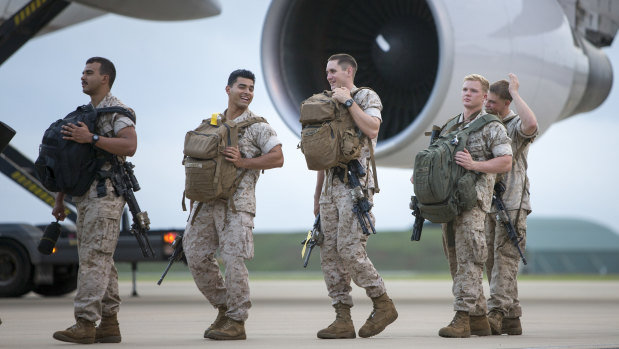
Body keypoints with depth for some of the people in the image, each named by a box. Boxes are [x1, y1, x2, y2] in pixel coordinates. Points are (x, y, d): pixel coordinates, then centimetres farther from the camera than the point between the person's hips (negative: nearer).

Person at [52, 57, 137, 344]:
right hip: (84, 196, 9)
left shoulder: (117, 111, -5)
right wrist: (59, 200, 18)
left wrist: (91, 138, -26)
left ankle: (85, 324, -18)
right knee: (101, 260, 7)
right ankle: (109, 324, 8)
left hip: (105, 194, -9)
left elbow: (130, 146, -21)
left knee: (94, 258, -14)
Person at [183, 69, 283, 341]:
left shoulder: (257, 126, 1)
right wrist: (193, 199, 18)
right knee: (196, 256, 3)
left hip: (237, 203, -6)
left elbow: (277, 158, -7)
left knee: (233, 259, -11)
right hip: (206, 202, 6)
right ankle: (224, 308, 19)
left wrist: (243, 162, -15)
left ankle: (236, 321, -3)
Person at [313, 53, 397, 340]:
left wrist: (348, 101, -15)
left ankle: (383, 304, -1)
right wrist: (318, 193, 21)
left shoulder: (366, 97, -1)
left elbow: (372, 129, -21)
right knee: (330, 252, 1)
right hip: (331, 185, 8)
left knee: (349, 248, -16)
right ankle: (343, 320, 3)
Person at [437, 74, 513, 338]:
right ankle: (479, 318, 12)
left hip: (474, 199, -8)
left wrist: (474, 165, -20)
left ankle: (462, 317, -20)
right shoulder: (450, 127, 21)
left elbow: (506, 162, -9)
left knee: (468, 259, -15)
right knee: (456, 262, 7)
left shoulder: (492, 127, -1)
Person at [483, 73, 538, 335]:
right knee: (492, 262, 5)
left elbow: (531, 124, -31)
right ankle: (511, 319, 8)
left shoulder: (516, 126, -5)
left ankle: (496, 313, -22)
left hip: (511, 204, -8)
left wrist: (515, 93, -20)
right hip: (488, 203, 8)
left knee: (504, 259, -14)